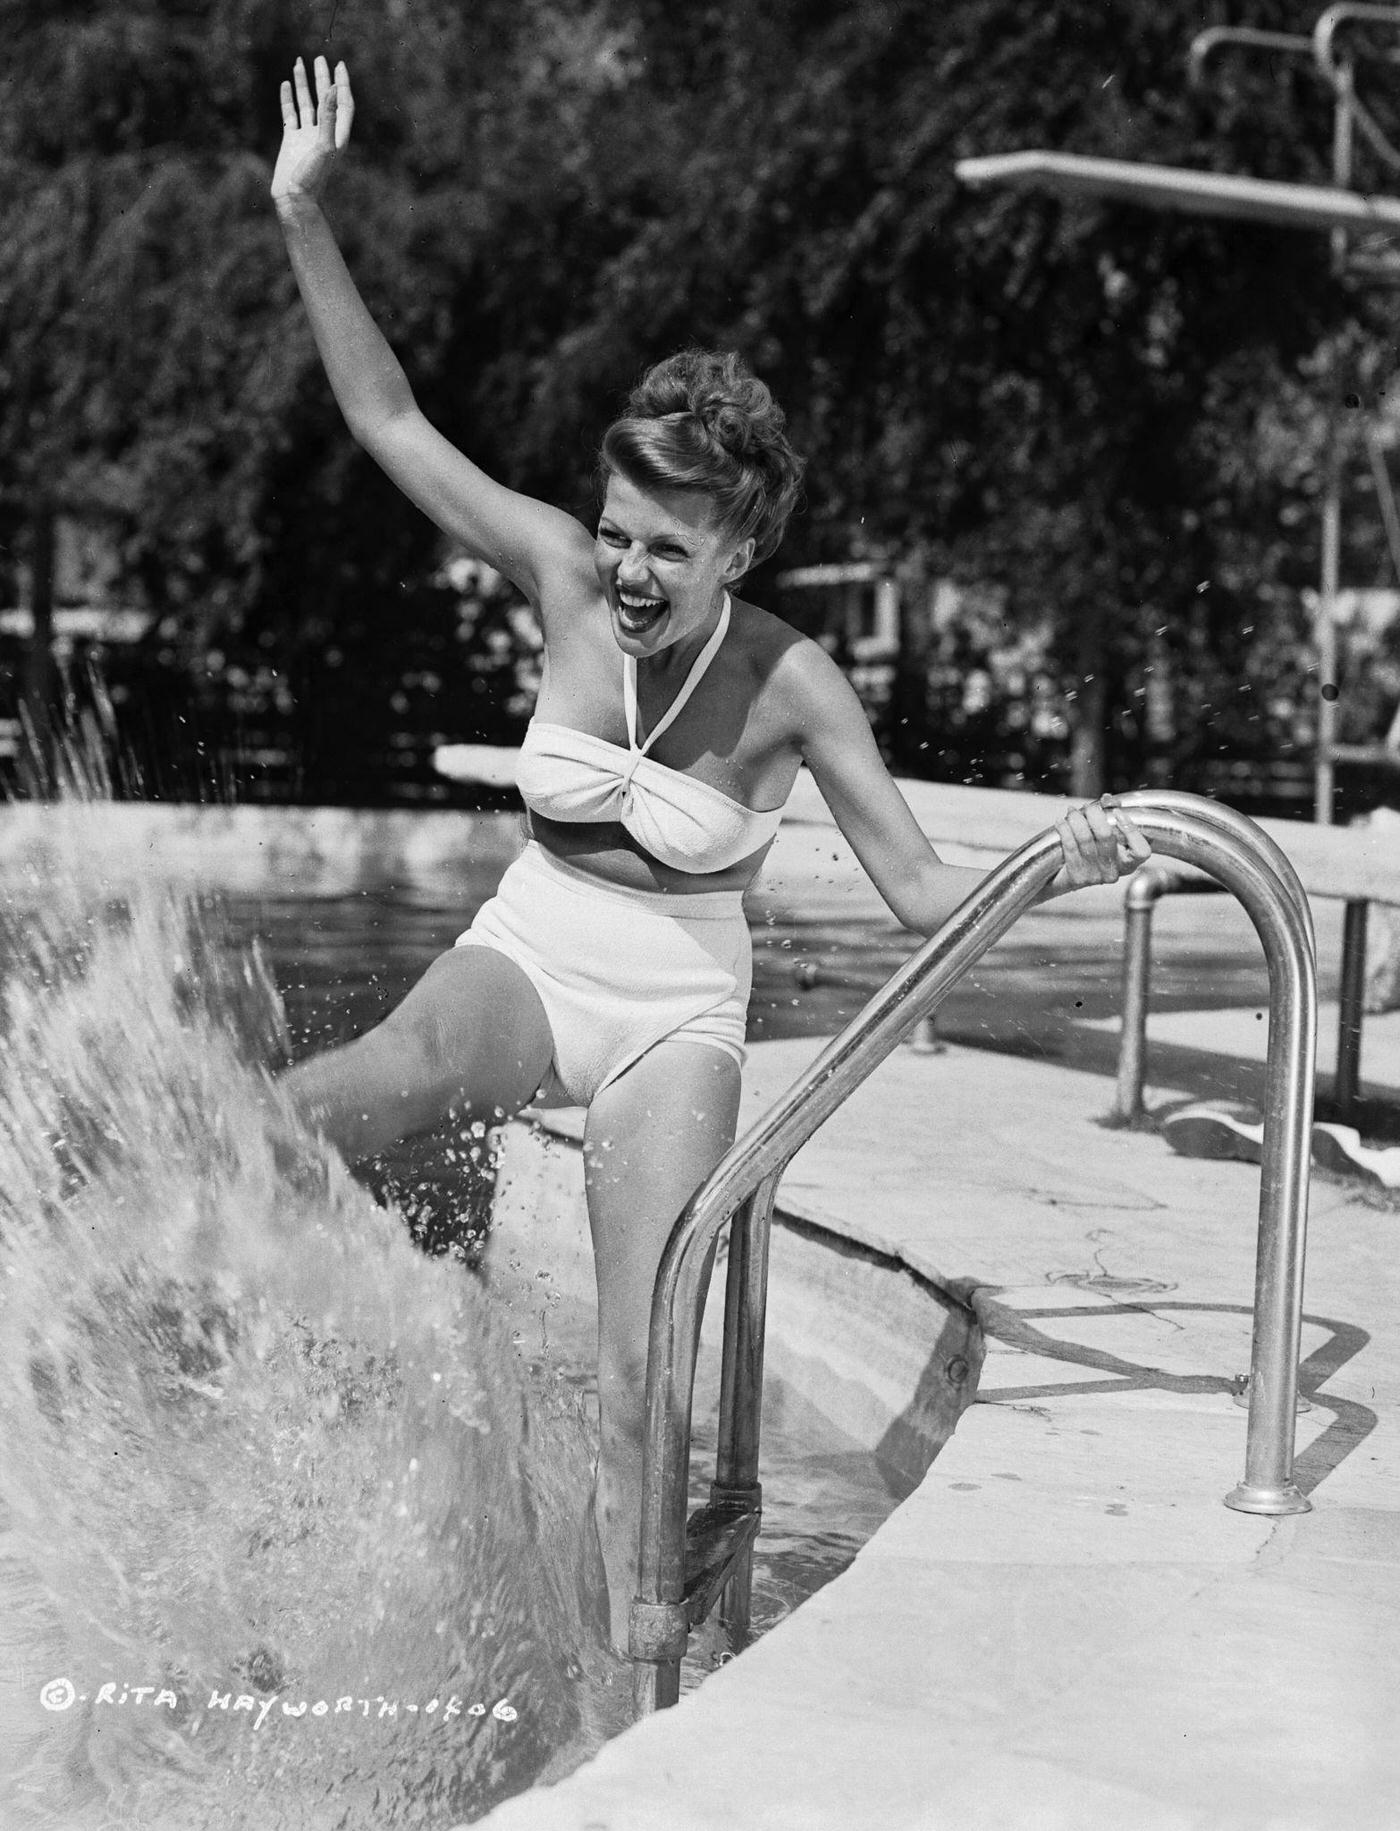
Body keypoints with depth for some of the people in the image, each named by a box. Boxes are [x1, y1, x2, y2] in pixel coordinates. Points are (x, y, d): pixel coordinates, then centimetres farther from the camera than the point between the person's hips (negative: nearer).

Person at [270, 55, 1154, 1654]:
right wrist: (304, 222, -14)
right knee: (397, 1078, -42)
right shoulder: (566, 579, -11)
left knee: (633, 1385, -9)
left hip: (675, 1013, -2)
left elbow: (926, 895, -12)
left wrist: (1059, 863, -30)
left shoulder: (790, 685, -16)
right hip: (529, 955, 2)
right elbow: (388, 421, -8)